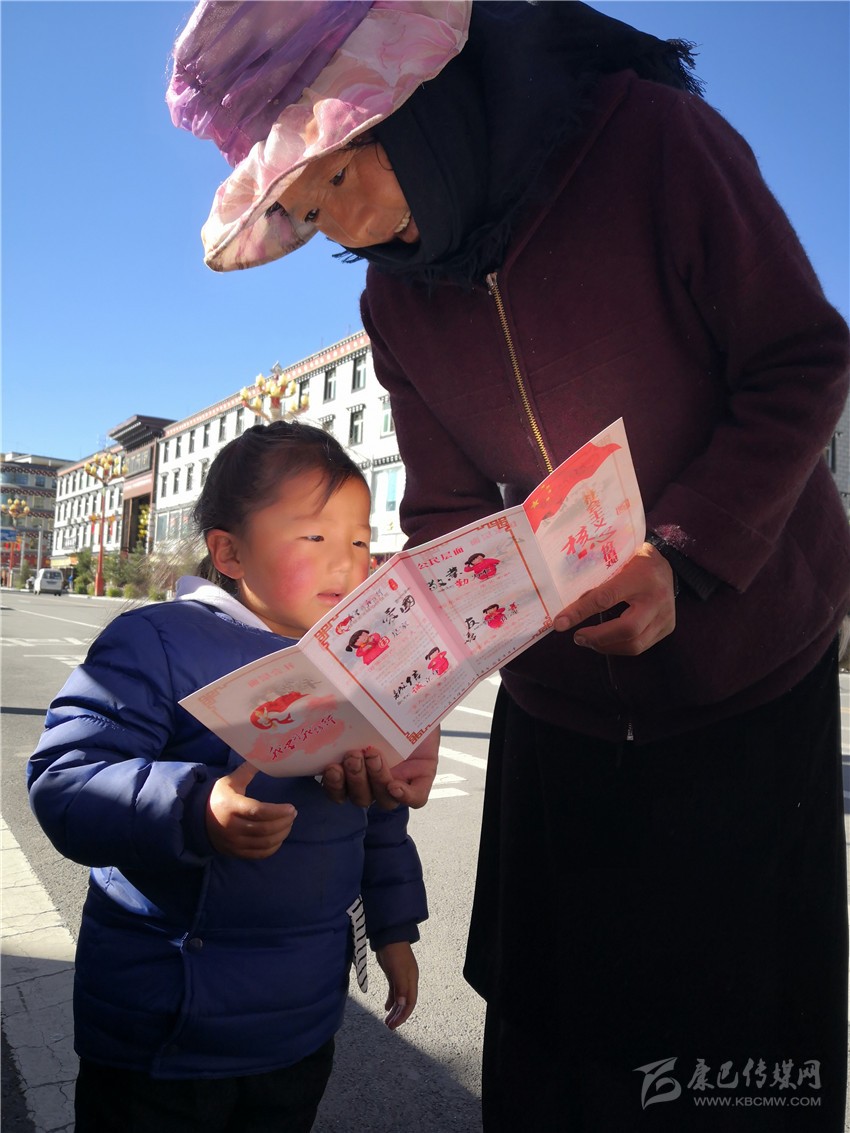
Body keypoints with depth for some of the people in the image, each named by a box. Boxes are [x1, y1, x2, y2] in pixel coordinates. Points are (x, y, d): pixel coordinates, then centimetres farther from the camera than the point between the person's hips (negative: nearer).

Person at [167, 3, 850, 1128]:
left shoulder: (651, 139, -14)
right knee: (551, 1027, 15)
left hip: (749, 666, -3)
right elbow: (447, 518, -2)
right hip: (559, 694, 4)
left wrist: (683, 560, -25)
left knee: (745, 1031, 11)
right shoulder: (398, 299, -1)